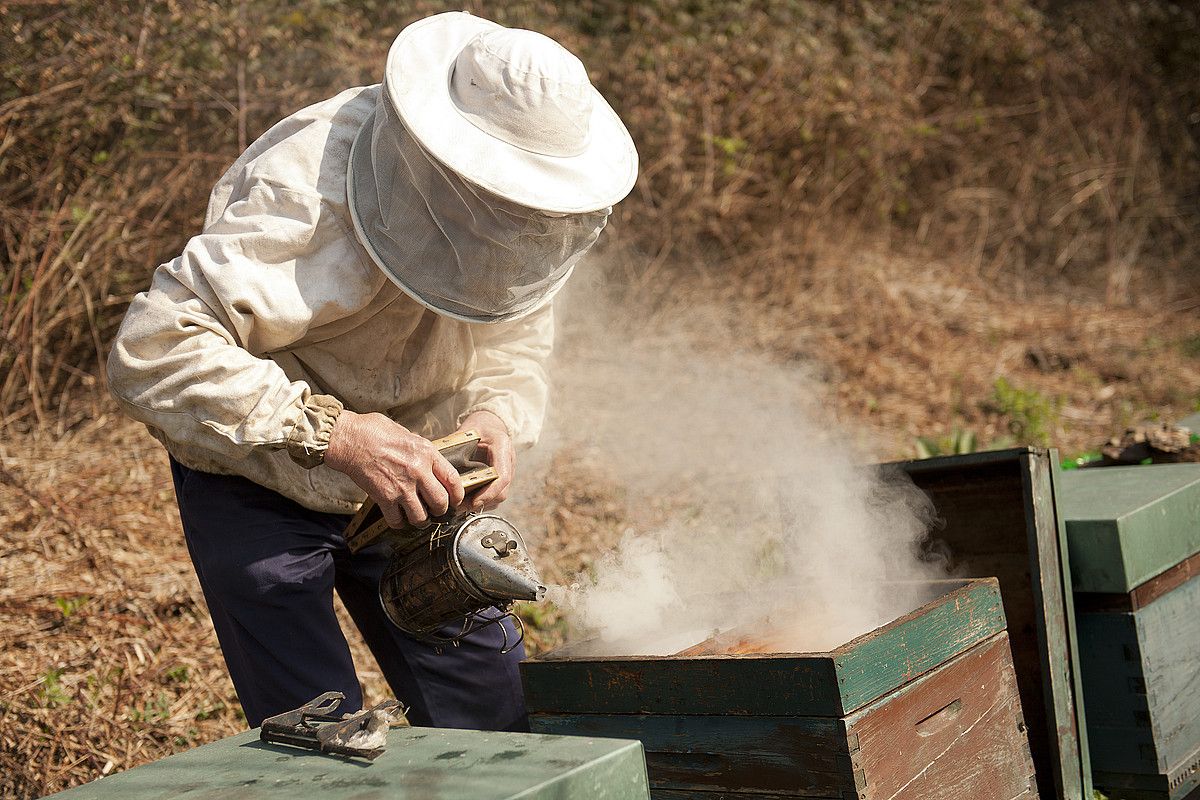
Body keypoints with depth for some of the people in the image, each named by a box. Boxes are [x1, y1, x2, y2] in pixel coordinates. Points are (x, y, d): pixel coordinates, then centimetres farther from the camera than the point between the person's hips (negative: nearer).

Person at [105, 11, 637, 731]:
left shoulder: (518, 205, -10)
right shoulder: (309, 192, -31)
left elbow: (515, 344, 2)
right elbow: (152, 351, -36)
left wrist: (497, 414, -21)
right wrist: (333, 430, -44)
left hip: (409, 483, 5)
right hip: (260, 485, -5)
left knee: (496, 724, 5)